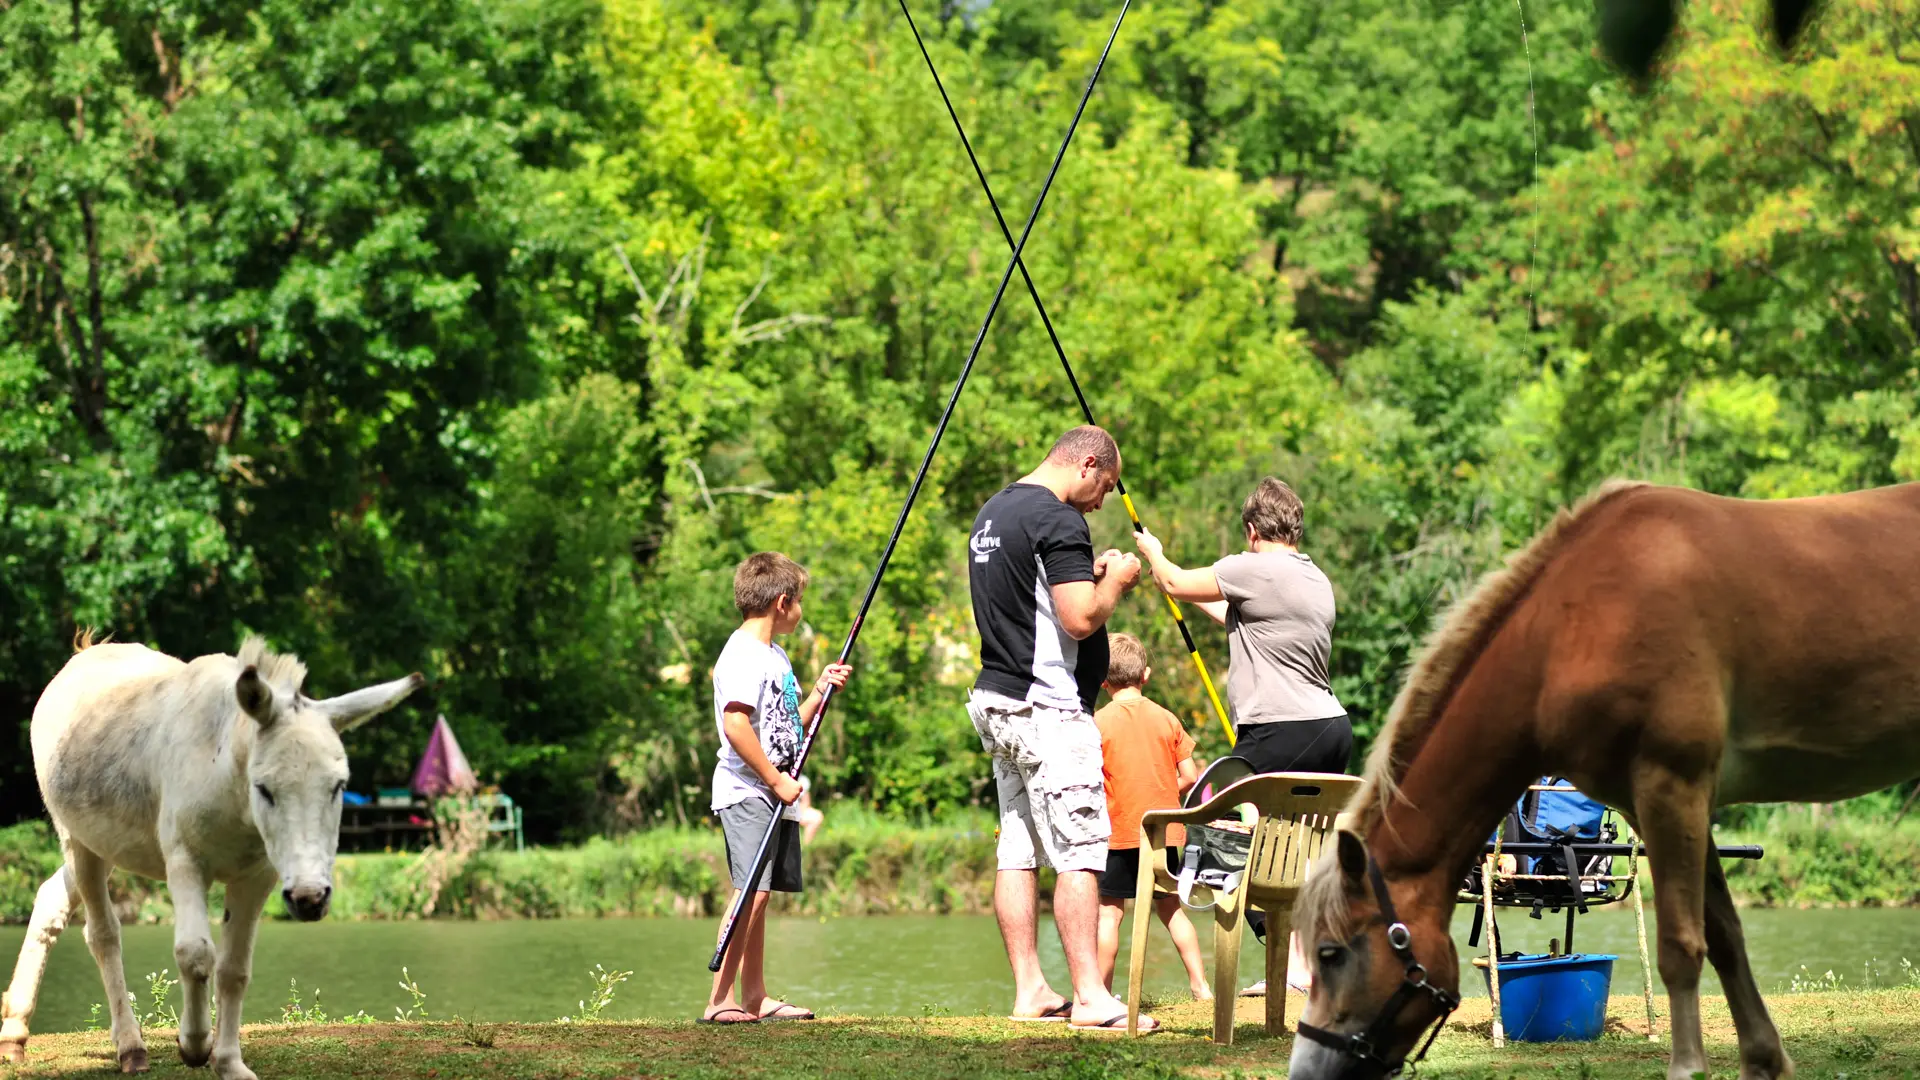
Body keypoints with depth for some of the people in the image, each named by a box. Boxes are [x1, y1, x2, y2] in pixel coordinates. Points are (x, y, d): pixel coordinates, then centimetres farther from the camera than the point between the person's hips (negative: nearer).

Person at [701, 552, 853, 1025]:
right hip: (747, 793, -10)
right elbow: (736, 726, -22)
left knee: (760, 894, 11)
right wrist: (775, 779, -18)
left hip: (776, 797, 10)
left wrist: (820, 691, 12)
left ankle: (754, 997, 15)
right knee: (750, 892, -16)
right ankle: (721, 999, -18)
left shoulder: (775, 656, 19)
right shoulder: (743, 654, -12)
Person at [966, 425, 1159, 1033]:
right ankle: (1091, 998, -14)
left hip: (997, 702, 10)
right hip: (1048, 709, -10)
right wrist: (1115, 580, -2)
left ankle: (1030, 992, 9)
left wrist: (1085, 575, 22)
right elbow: (1080, 619, -20)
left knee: (1017, 852, 8)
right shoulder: (1057, 519, -14)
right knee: (1080, 852, -10)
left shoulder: (993, 512, 17)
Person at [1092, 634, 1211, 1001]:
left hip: (1119, 833, -4)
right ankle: (1200, 984, 16)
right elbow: (1190, 776, 4)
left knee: (1109, 912, -1)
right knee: (1170, 908, 16)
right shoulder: (1166, 719, 3)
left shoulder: (1099, 723, -7)